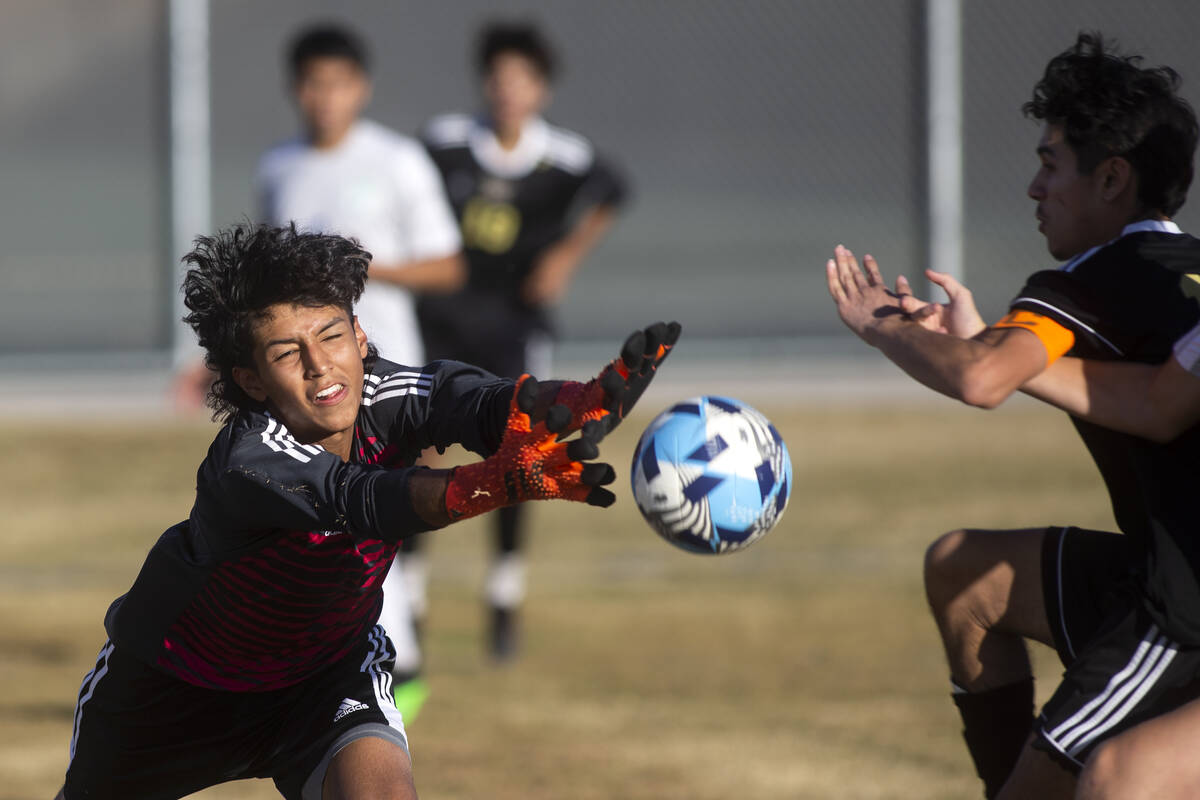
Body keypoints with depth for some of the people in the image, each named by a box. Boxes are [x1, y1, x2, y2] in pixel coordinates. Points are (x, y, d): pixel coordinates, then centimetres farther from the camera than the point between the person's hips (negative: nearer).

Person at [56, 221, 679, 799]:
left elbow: (470, 400, -43)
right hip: (171, 678, -3)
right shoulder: (248, 462, -37)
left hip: (327, 671, 3)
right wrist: (503, 480, -73)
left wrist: (592, 397, -66)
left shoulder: (381, 396, -24)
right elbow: (364, 500, -55)